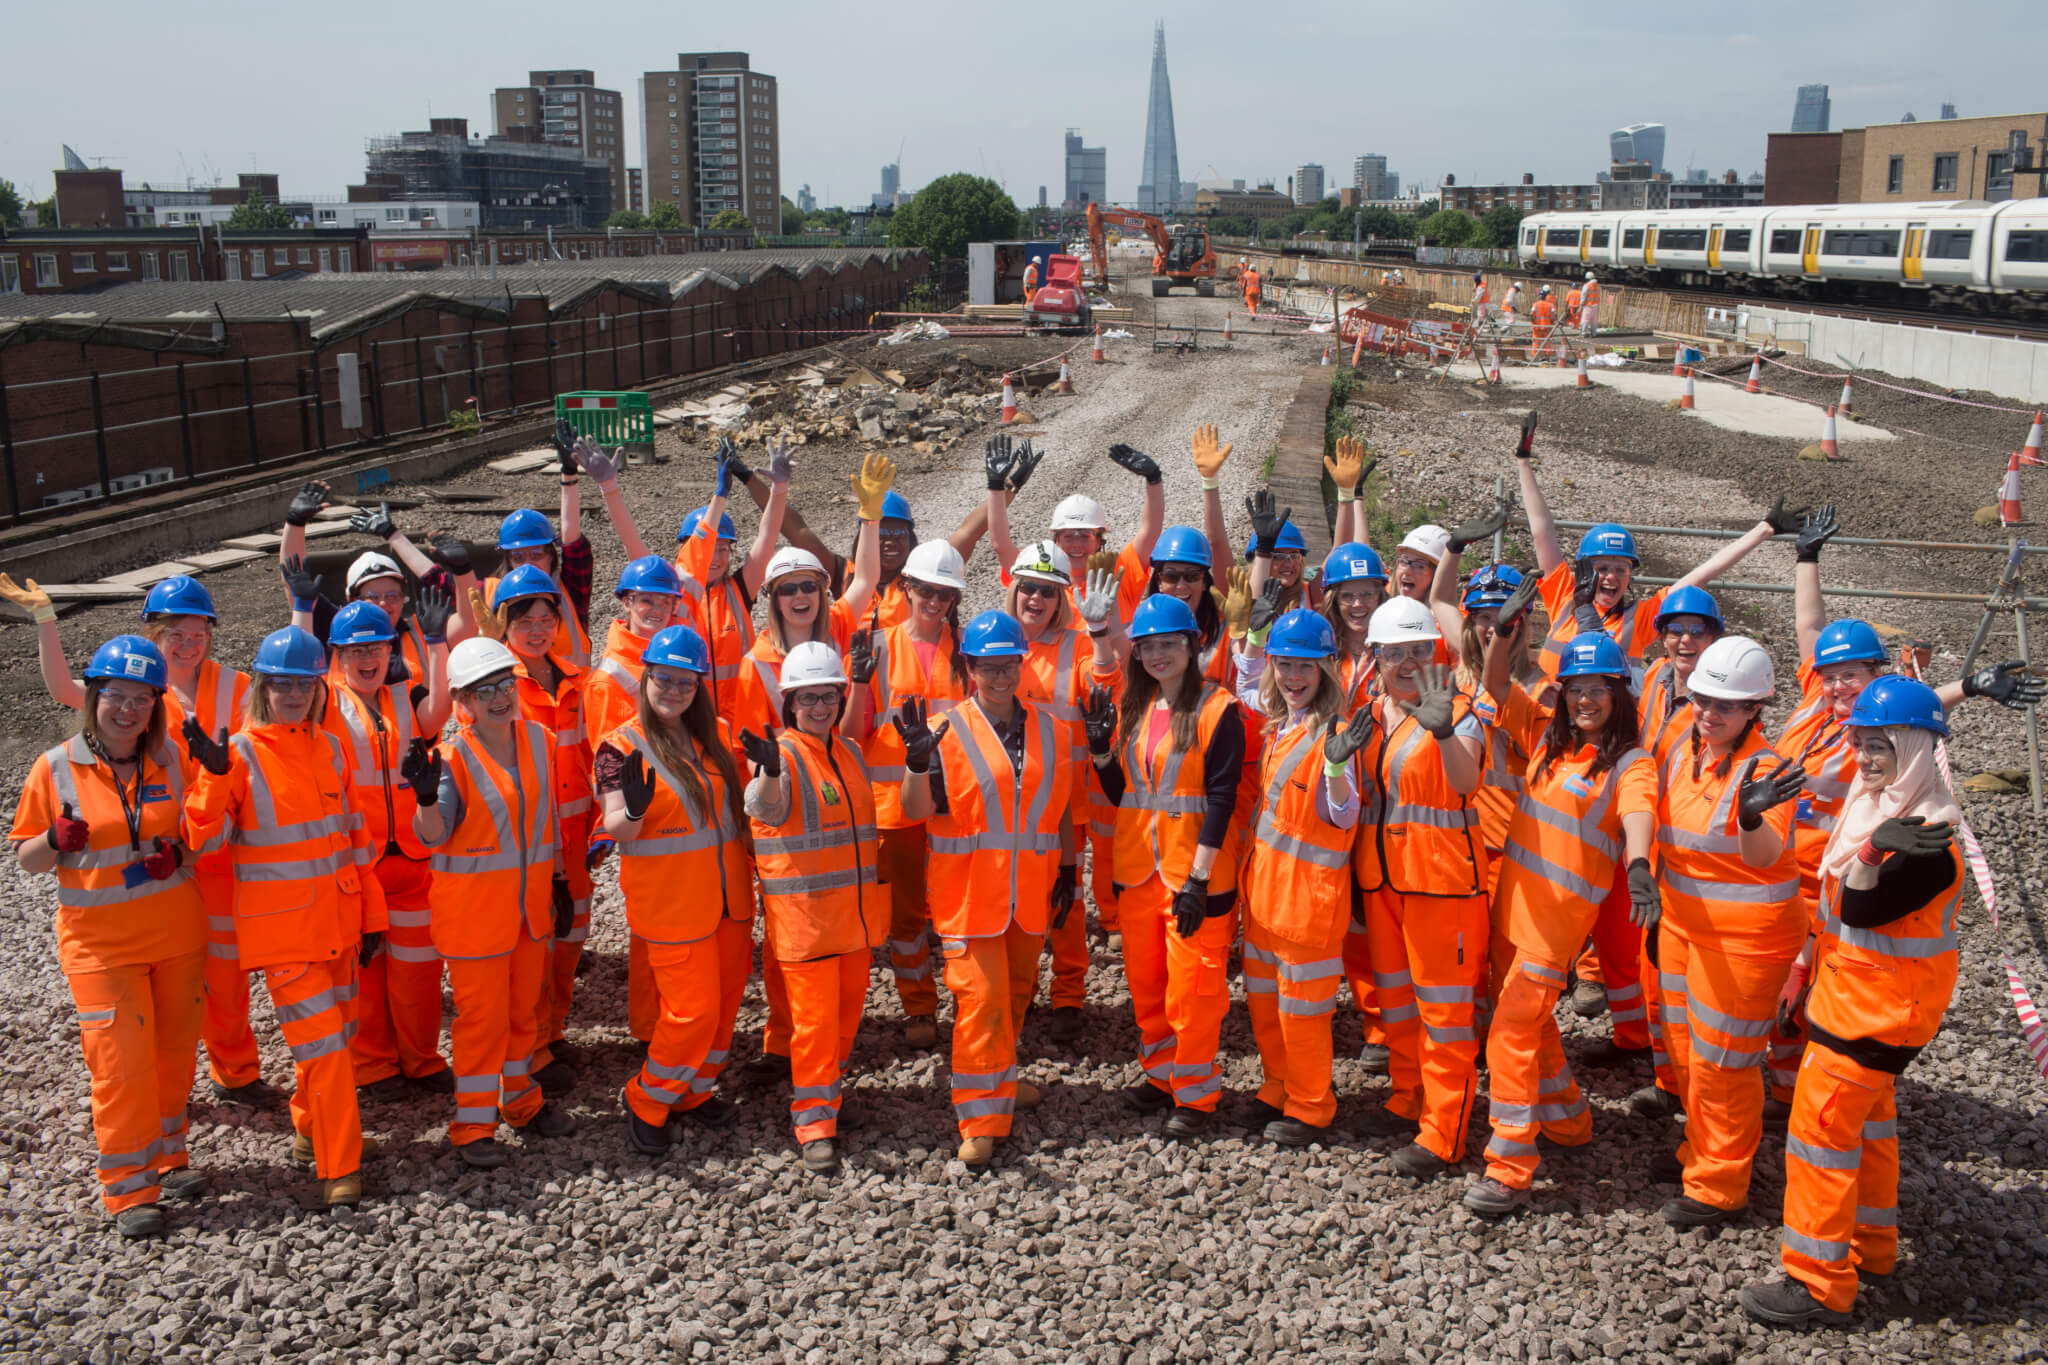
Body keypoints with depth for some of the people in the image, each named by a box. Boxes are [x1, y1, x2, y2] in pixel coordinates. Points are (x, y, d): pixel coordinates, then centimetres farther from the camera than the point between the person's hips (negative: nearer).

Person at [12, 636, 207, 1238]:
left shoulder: (173, 760, 0)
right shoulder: (55, 768, -5)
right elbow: (26, 858, 1)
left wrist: (180, 853, -10)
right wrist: (57, 841, -20)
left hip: (177, 934, 3)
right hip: (100, 942, -3)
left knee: (175, 1052, 12)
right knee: (122, 1062, -3)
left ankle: (167, 1153, 31)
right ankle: (129, 1189, 9)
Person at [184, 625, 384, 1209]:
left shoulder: (331, 750, 6)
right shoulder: (239, 754, -10)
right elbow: (203, 837, -17)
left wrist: (370, 912, 13)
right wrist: (214, 776, -33)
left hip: (338, 921, 6)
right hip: (281, 928, -6)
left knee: (336, 1036, 18)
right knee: (323, 1044, -7)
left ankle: (312, 1130, 39)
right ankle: (338, 1168, 3)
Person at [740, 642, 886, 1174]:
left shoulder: (850, 752, 10)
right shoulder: (780, 754, -12)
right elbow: (768, 810, -36)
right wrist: (769, 772, -54)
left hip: (855, 909, 7)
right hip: (802, 911, -7)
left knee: (847, 1011, 15)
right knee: (814, 1016, -4)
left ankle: (824, 1097, 34)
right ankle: (813, 1124, 6)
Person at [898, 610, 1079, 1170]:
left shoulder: (1049, 729, 6)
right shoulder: (947, 732, -7)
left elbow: (1060, 804, 14)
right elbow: (916, 810, -13)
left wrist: (1069, 867, 13)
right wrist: (917, 758, -29)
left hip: (1031, 889, 5)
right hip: (969, 891, -4)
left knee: (1016, 991, 18)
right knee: (980, 997, -7)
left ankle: (1001, 1080, 40)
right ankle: (982, 1120, 0)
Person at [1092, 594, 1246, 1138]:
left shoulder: (1218, 710, -9)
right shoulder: (1131, 709, 9)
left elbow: (1221, 799, -13)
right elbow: (1119, 791, 12)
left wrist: (1198, 877, -17)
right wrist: (1100, 751, -5)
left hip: (1194, 869, -6)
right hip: (1137, 866, 6)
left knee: (1191, 984, -1)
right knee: (1144, 977, 14)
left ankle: (1196, 1093, 13)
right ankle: (1161, 1072, 30)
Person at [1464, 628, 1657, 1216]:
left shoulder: (1630, 762, -9)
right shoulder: (1549, 736, 8)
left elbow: (1639, 814, -29)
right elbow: (1497, 684, 15)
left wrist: (1639, 866, -49)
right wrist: (1506, 637, -3)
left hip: (1562, 908, -7)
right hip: (1516, 896, 7)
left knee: (1511, 1029, -11)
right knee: (1533, 1018, 20)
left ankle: (1509, 1171, -6)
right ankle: (1569, 1122, 40)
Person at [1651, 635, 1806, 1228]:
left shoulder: (1765, 769, -22)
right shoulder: (1682, 754, 1)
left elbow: (1764, 855, -37)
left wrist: (1752, 815, -57)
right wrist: (1659, 911, 19)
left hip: (1744, 935, -8)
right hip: (1682, 924, 8)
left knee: (1720, 1059, 3)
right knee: (1685, 1048, 20)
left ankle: (1719, 1186, 19)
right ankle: (1701, 1150, 41)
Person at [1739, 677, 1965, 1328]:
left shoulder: (1926, 848, -27)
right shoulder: (1875, 805, 3)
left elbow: (1861, 911, -32)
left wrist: (1872, 851, -49)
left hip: (1878, 1006, -10)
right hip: (1850, 988, 10)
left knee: (1822, 1124, -5)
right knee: (1867, 1116, 22)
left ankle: (1820, 1284, 5)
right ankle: (1870, 1244, 39)